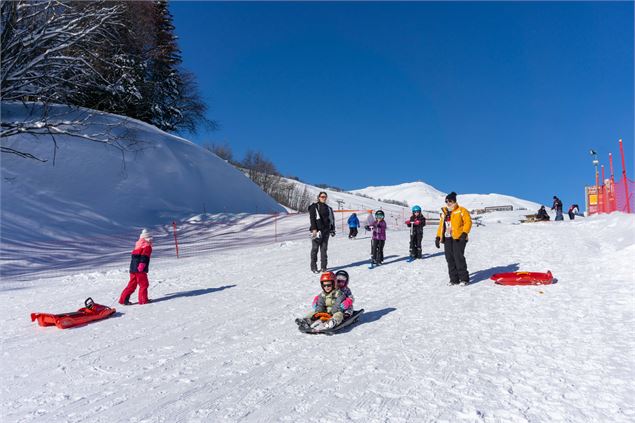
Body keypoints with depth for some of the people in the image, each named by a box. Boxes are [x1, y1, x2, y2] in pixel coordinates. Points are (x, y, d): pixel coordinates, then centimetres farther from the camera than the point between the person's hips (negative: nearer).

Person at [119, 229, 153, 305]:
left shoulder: (137, 246, 21)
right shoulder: (147, 246, -5)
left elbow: (134, 256, 23)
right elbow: (144, 257, -20)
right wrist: (142, 264, -29)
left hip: (133, 269, 8)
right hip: (140, 270, -8)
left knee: (132, 284, 14)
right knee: (144, 284, 2)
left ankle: (123, 299, 13)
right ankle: (143, 300, 4)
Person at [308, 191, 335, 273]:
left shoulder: (328, 208, 18)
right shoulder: (314, 207, 1)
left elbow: (332, 219, 21)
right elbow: (312, 218, -7)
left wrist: (332, 229, 13)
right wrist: (314, 229, -16)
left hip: (326, 231, 5)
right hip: (317, 230, -5)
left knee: (324, 249, 6)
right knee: (315, 249, -3)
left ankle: (324, 266, 10)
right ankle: (314, 267, 2)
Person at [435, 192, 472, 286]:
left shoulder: (461, 210, 0)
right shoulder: (444, 212, 19)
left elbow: (468, 222, -7)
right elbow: (441, 225, 23)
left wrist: (464, 233, -19)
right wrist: (438, 237, 16)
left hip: (458, 238, -6)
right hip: (447, 238, 7)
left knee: (458, 257, -11)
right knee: (450, 259, 5)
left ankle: (464, 278, -1)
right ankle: (454, 279, 13)